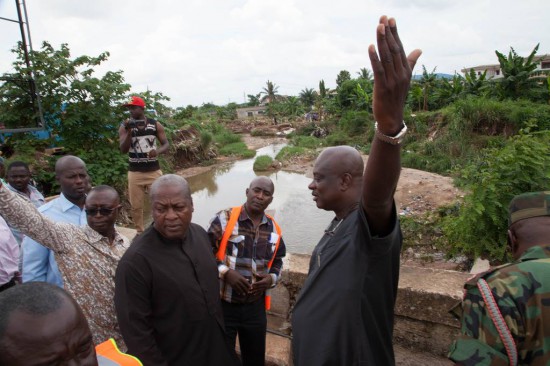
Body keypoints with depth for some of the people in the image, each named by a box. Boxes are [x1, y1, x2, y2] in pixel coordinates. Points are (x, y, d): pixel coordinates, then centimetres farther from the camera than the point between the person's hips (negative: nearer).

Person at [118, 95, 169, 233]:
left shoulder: (155, 124, 0)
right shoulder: (124, 127, -1)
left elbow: (166, 144, 2)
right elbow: (123, 149, -10)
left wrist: (158, 151, -20)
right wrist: (129, 131, -23)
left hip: (154, 171, 0)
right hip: (135, 172, 1)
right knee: (136, 206, 8)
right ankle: (140, 232, 23)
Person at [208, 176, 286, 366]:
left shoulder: (274, 229, 1)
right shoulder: (224, 219, -12)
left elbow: (277, 261, 14)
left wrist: (271, 278, -4)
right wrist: (225, 272, -21)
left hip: (255, 306, 4)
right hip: (223, 304, -3)